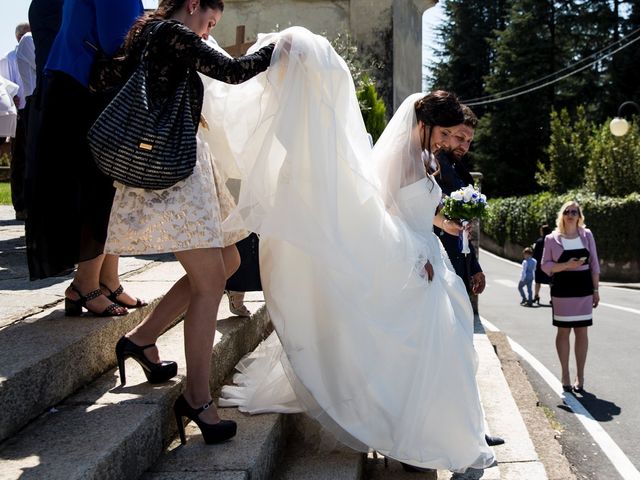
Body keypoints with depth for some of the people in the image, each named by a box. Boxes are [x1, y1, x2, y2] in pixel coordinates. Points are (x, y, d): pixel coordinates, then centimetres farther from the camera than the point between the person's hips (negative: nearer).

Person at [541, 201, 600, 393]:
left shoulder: (587, 235, 4)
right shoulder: (552, 238, -1)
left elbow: (594, 264, 7)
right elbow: (546, 265, -1)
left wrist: (595, 289, 3)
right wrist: (567, 265, -17)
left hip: (583, 289, 2)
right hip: (562, 289, -1)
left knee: (581, 332, 5)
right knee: (563, 331, 4)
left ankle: (580, 376, 14)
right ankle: (565, 375, 15)